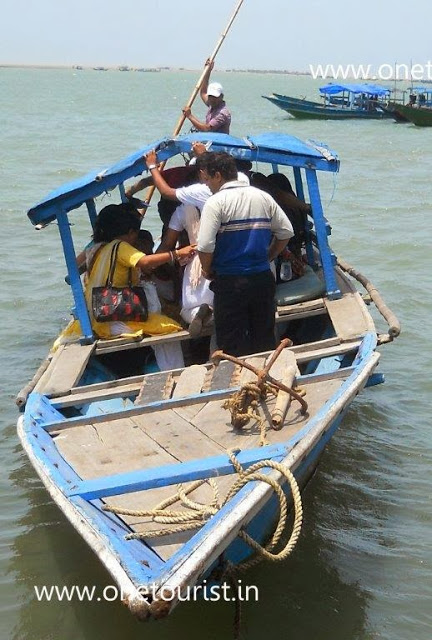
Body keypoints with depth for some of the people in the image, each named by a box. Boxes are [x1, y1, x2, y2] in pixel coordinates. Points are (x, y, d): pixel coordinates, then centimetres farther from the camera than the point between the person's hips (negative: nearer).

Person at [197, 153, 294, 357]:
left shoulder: (215, 202, -10)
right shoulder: (263, 197, 7)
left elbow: (205, 246, -18)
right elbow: (286, 232, 9)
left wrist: (208, 270, 0)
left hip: (230, 282, -5)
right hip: (263, 279, 5)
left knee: (232, 347, 3)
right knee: (265, 340, 15)